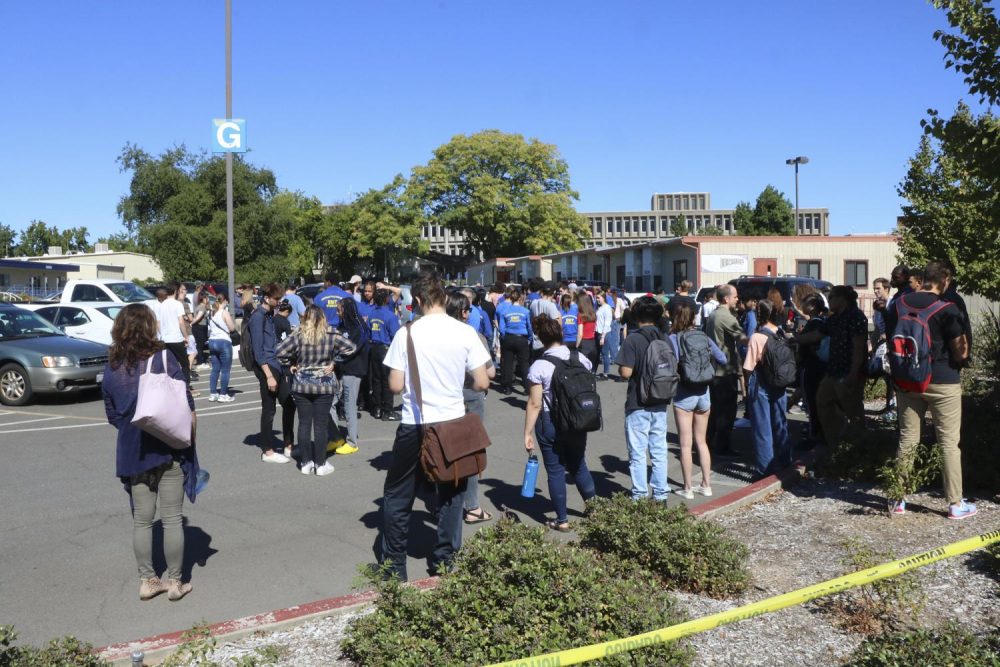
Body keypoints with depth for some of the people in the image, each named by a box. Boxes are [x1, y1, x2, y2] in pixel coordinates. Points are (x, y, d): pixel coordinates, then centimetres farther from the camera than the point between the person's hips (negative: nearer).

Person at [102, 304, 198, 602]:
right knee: (172, 518, 6)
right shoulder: (163, 359, -13)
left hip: (133, 452, 4)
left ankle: (147, 581, 21)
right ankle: (175, 582, 15)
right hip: (169, 450, -3)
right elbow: (186, 407, -13)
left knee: (141, 519, 14)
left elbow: (112, 415, 6)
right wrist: (189, 439, -2)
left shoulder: (112, 368, -1)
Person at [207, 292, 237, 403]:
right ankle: (223, 395, 0)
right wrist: (231, 318, 5)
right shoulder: (225, 312, -9)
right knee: (225, 370, -1)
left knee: (215, 369, 12)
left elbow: (209, 329, 17)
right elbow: (232, 328, -8)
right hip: (224, 342, -7)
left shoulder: (212, 313, 11)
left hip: (212, 342, 7)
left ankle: (213, 393, 13)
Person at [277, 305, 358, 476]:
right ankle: (320, 464, 9)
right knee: (321, 425, 4)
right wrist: (334, 361, 4)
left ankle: (305, 463, 14)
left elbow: (279, 352, -8)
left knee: (304, 424, 9)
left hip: (301, 385, 1)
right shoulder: (331, 334, -7)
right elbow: (351, 347, -4)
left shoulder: (298, 335, -6)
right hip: (324, 386, -1)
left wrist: (291, 364, 5)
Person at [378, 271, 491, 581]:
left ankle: (393, 564, 20)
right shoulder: (465, 332, -6)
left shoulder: (407, 333, -9)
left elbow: (395, 385, -7)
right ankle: (444, 560, 24)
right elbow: (482, 383, -4)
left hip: (415, 426, -1)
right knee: (451, 494, 18)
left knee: (397, 496, 14)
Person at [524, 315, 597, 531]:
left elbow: (534, 404, -15)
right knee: (578, 465, 23)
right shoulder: (581, 359, -3)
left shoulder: (538, 367, -16)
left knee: (555, 471, 8)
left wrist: (528, 433, -8)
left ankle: (562, 520, 17)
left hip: (550, 424, -4)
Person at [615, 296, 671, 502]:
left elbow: (626, 372, -19)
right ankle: (660, 494, 18)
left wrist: (619, 368, 2)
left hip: (638, 404, -5)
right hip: (660, 403, 5)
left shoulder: (633, 340, -15)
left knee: (638, 453, 4)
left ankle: (640, 496, 9)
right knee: (659, 451, 12)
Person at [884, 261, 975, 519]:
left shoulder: (898, 305, 2)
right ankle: (955, 504, 11)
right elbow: (961, 352, -9)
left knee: (907, 440, 10)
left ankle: (898, 499, 15)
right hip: (943, 383, -4)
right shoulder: (947, 309, -13)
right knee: (949, 442, 5)